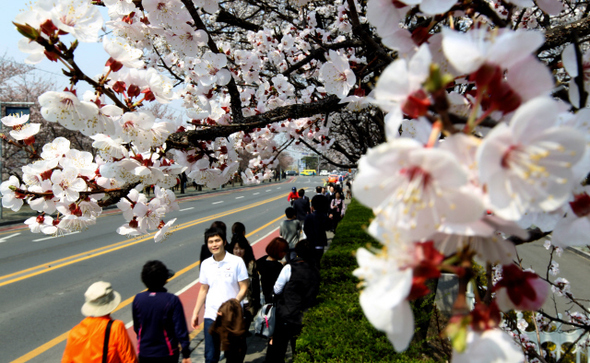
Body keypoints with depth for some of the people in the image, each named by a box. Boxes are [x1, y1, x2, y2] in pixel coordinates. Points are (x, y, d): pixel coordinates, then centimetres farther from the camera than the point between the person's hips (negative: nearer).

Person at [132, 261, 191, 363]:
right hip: (167, 354, -3)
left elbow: (136, 327, 5)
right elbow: (180, 329, -16)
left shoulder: (138, 299, -7)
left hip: (144, 353, 3)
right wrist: (186, 354, -7)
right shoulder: (172, 300, -18)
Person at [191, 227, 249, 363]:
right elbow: (203, 290, 12)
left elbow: (244, 288, -8)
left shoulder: (237, 261, -9)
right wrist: (195, 313, 11)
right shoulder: (206, 264, 3)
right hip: (211, 316, 3)